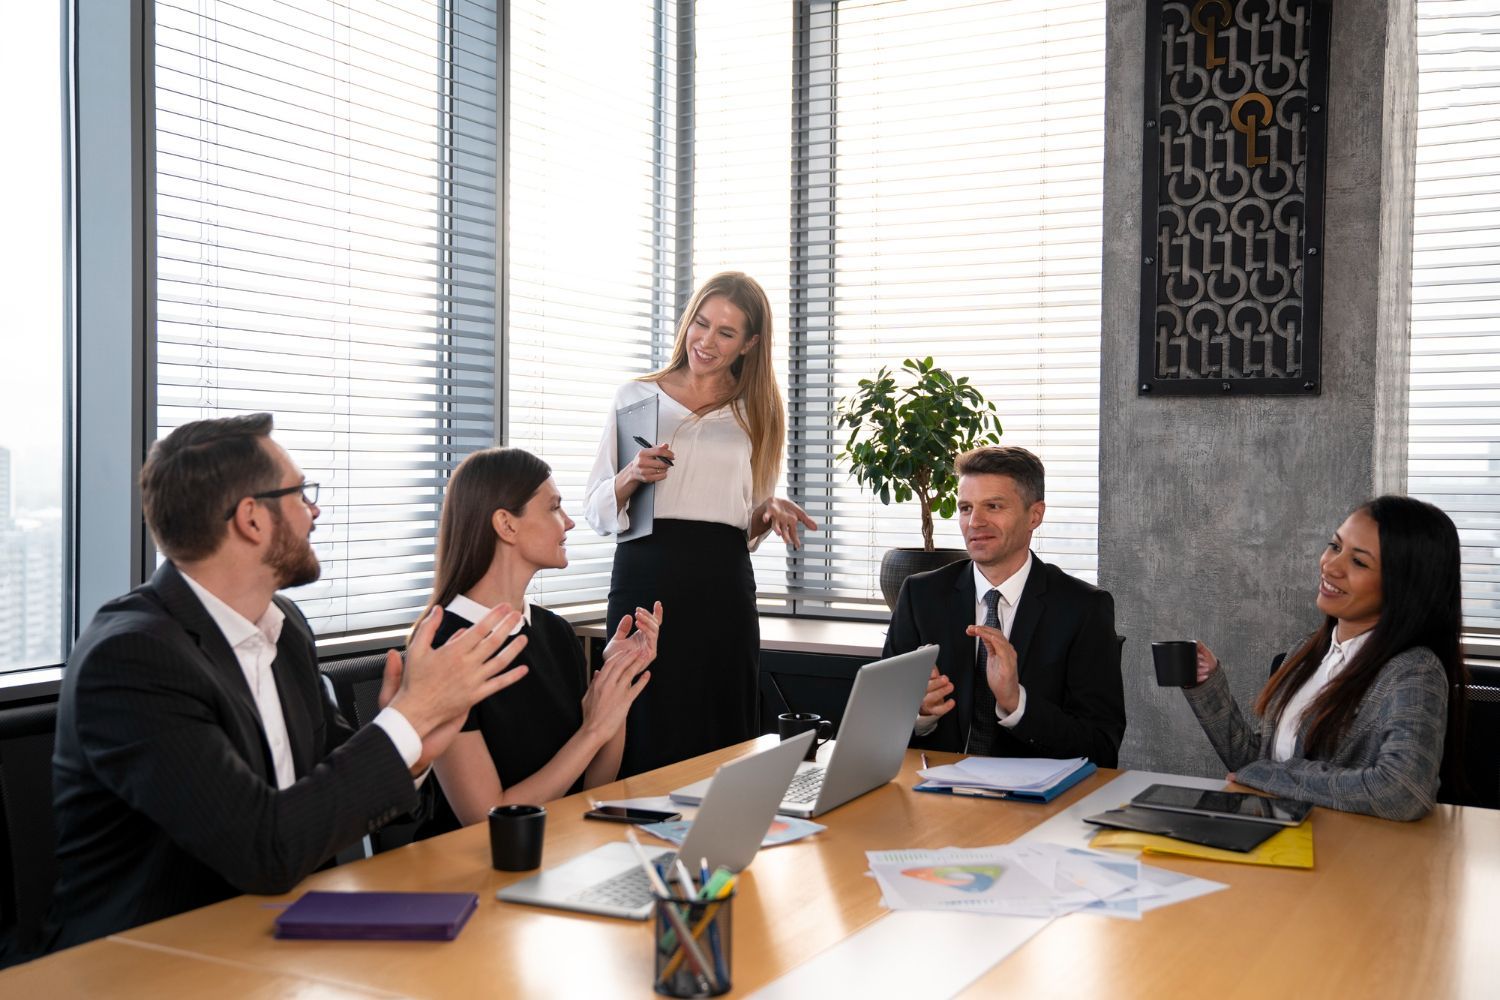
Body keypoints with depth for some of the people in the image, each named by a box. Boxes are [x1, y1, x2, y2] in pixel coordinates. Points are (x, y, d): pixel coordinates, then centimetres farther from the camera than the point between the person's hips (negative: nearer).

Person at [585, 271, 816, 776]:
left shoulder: (756, 412, 16)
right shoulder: (637, 397, 10)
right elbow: (597, 512, 7)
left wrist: (769, 513, -1)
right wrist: (631, 476, -13)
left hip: (723, 583, 2)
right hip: (645, 576, -1)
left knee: (720, 736, 1)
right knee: (646, 736, -3)